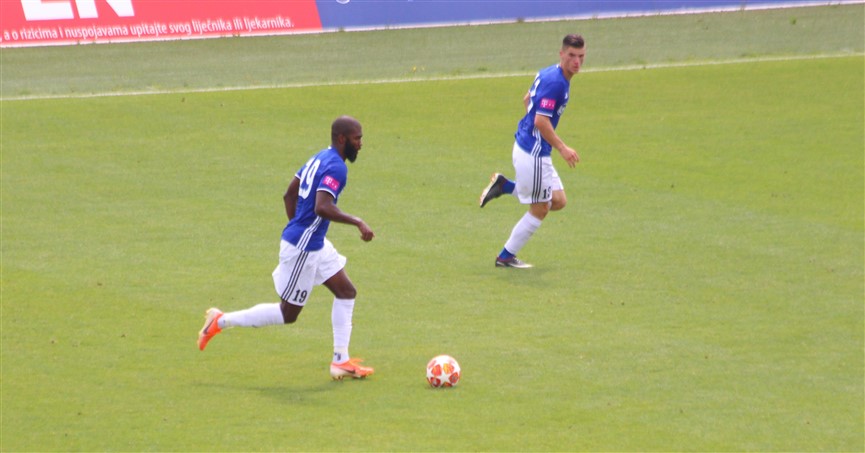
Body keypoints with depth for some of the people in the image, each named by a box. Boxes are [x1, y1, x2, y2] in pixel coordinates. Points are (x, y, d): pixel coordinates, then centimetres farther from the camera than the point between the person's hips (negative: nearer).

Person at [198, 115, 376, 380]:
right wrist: (357, 223, -27)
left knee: (346, 293, 10)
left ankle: (341, 361, 13)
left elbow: (289, 194, 17)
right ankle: (221, 321, 10)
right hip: (302, 249, -10)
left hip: (315, 244, 10)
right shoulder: (336, 167, -20)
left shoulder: (319, 158, 10)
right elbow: (322, 207, -33)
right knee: (288, 314, 2)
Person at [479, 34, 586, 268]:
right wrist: (562, 148, -21)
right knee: (539, 210, 3)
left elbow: (527, 99, 24)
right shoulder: (555, 82, -21)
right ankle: (506, 257, 14)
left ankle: (505, 186, 16)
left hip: (526, 146, 10)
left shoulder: (547, 74, 9)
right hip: (533, 152, -10)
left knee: (558, 201, 14)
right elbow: (541, 121, -25)